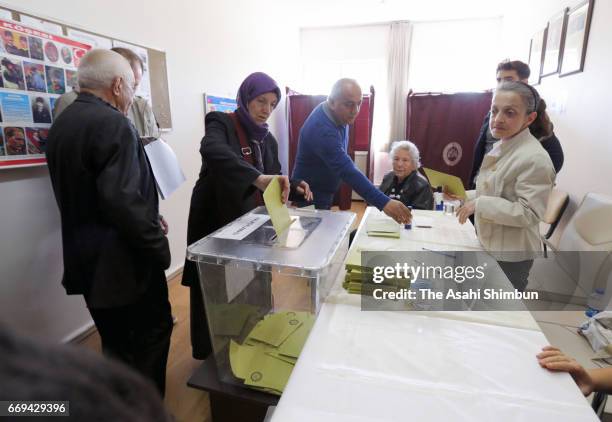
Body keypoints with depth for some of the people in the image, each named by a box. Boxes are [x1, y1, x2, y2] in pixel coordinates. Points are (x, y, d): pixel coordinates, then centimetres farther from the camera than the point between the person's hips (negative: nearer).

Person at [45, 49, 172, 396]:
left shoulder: (61, 124, 11)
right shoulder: (113, 124, -18)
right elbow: (123, 200, -27)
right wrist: (157, 245, -15)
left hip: (86, 257, 9)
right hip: (123, 259, -9)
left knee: (117, 344, 22)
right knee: (152, 333, 9)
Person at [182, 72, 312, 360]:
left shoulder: (267, 140, 9)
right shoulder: (221, 124, -12)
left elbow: (271, 181, 8)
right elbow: (212, 150, -36)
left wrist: (294, 187, -14)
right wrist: (257, 178, -50)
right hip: (215, 222, -6)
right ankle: (208, 354, 31)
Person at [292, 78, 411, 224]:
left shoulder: (339, 116, -4)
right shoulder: (322, 130, -33)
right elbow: (348, 171, -42)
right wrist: (384, 203, -47)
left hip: (325, 193, 9)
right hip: (311, 196, -9)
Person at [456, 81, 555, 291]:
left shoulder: (535, 158, -23)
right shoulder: (500, 148, 5)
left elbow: (528, 213, -26)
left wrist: (479, 204, -27)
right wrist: (465, 197, 1)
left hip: (511, 255, -8)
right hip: (489, 247, 8)